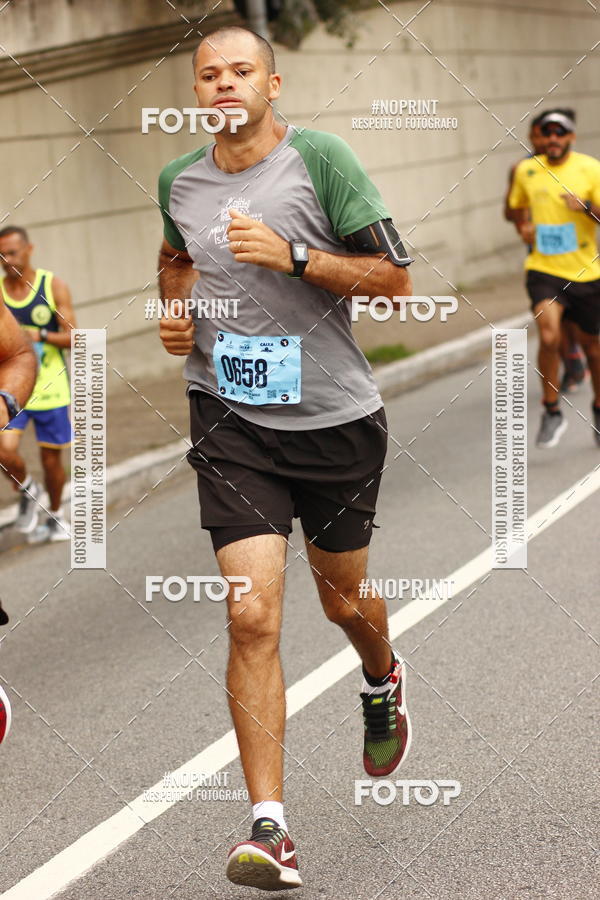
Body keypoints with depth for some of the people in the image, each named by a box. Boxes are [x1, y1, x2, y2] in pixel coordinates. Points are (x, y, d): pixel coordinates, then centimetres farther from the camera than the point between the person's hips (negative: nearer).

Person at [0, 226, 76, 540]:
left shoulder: (53, 286, -5)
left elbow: (72, 338, -7)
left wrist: (40, 335, -23)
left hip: (50, 388, -1)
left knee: (51, 459, 7)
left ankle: (55, 516, 33)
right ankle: (27, 491, 14)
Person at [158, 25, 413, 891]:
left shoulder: (320, 157, -10)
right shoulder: (179, 181, 4)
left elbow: (395, 278, -11)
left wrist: (293, 255, -21)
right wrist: (175, 309, 6)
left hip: (336, 419, -1)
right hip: (231, 421, 1)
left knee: (343, 597, 17)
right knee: (252, 614, -13)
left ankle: (382, 680, 55)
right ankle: (269, 829, -11)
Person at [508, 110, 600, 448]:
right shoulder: (526, 170, 3)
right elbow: (518, 207, 22)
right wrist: (523, 226, 2)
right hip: (544, 270, 0)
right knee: (549, 336, -21)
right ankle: (552, 412, -6)